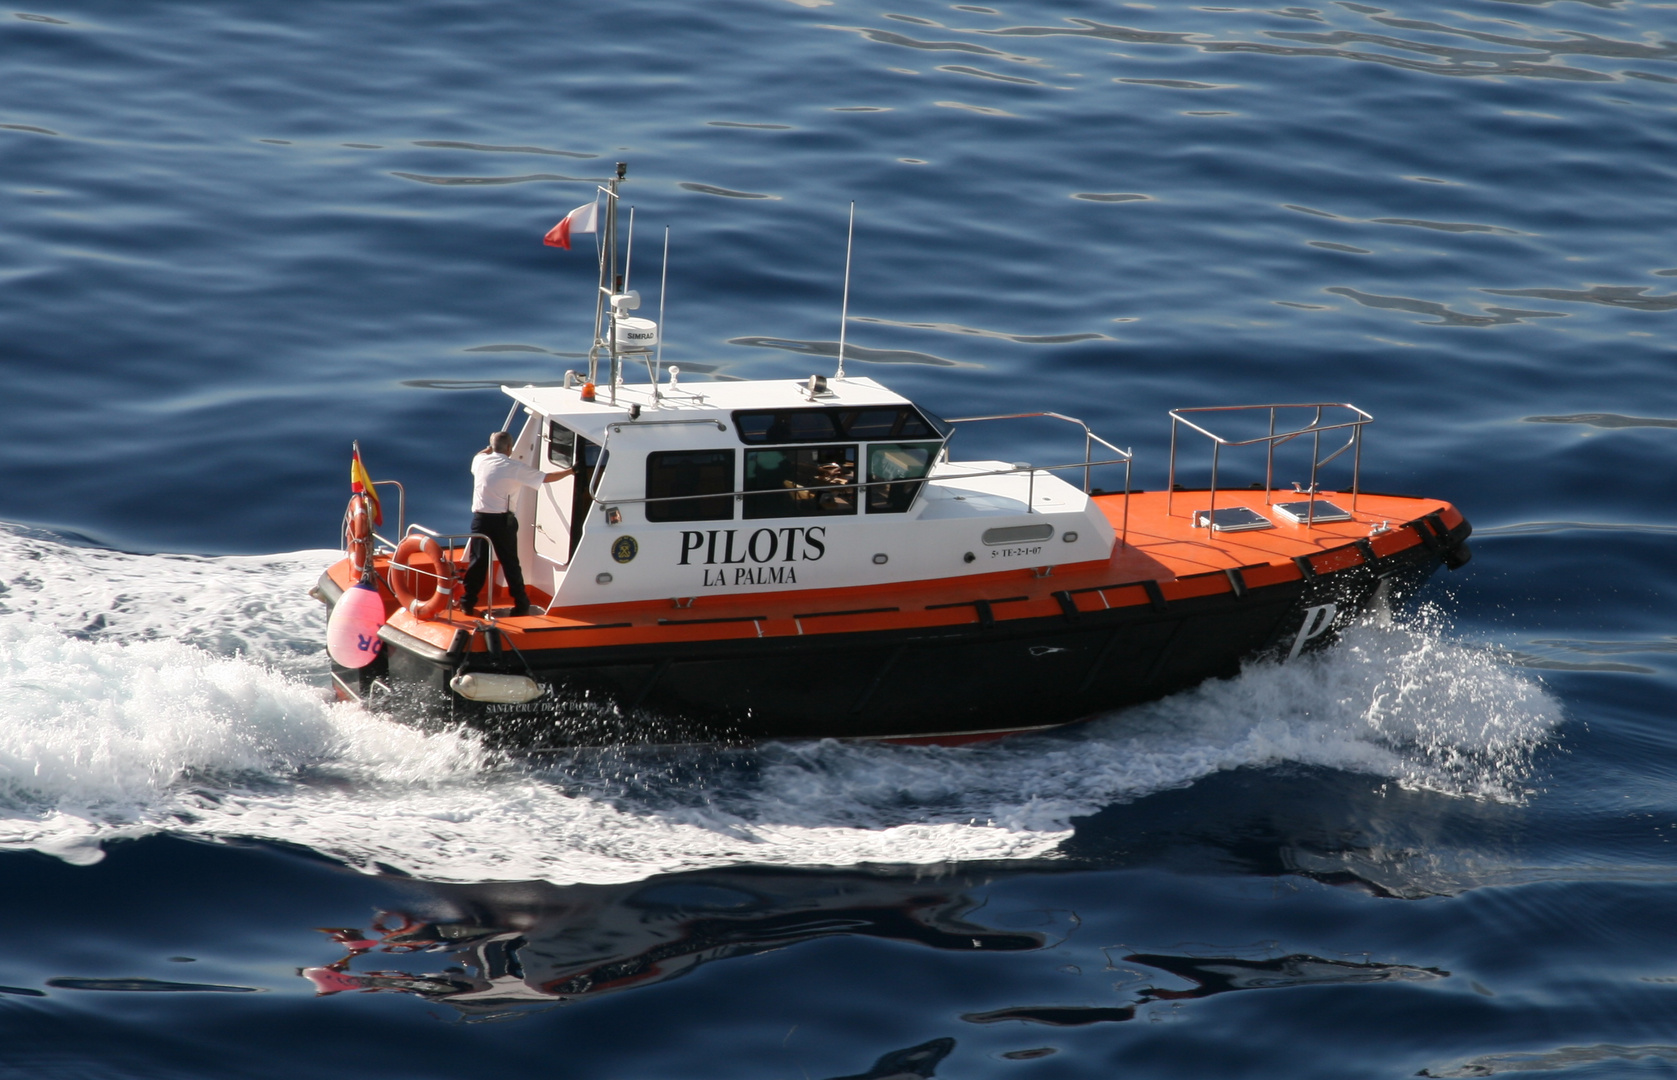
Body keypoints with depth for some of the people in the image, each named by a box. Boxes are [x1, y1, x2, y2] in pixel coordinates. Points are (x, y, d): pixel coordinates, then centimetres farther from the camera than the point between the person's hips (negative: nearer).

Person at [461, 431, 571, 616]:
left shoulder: (480, 461, 4)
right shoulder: (515, 468, -5)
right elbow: (547, 478, -1)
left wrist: (489, 449, 49)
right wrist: (570, 471, 12)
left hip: (480, 519, 3)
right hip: (502, 521, -3)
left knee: (478, 561, 9)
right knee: (510, 563, 6)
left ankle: (468, 602, 9)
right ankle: (521, 605, 11)